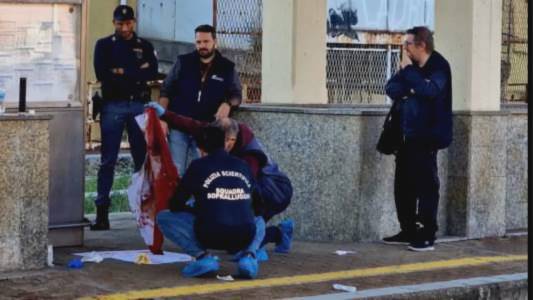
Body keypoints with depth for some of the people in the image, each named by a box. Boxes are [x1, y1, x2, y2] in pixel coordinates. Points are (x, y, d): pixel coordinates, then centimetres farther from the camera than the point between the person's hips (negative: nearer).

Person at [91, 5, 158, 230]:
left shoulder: (145, 46, 11)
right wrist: (137, 73, -8)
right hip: (113, 106, -2)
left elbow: (152, 73, -4)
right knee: (108, 160, -3)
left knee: (143, 158, 5)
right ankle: (102, 211, -3)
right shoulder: (104, 45, 7)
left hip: (139, 105, 2)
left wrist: (121, 72, -9)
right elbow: (102, 74, -8)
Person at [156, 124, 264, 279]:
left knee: (163, 217, 17)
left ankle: (202, 256, -4)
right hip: (244, 239, 3)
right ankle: (249, 255, 3)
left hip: (210, 236, -3)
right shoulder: (243, 166, 17)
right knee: (259, 221, 39)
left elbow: (175, 205, 12)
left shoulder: (198, 166, 7)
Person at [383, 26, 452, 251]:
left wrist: (408, 69, -17)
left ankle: (427, 236, -2)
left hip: (425, 137, -8)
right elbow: (391, 88, 5)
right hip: (406, 135, 8)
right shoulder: (410, 66, 13)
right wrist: (408, 91, -13)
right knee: (403, 185, 11)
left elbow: (428, 90, -25)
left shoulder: (439, 66, -9)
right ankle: (408, 232, 20)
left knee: (426, 186, -6)